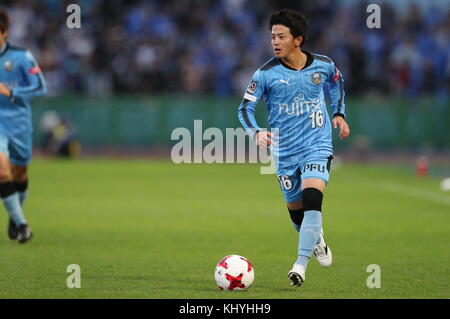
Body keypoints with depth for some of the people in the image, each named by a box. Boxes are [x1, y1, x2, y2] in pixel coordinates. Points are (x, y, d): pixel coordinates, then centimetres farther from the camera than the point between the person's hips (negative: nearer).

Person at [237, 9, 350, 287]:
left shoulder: (323, 65, -3)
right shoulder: (266, 73, -9)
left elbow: (337, 82, 21)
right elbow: (245, 108, -7)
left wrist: (339, 113, 12)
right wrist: (256, 132, -25)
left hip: (318, 145, -1)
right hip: (284, 151, 1)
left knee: (312, 198, -23)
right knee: (295, 208, 10)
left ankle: (301, 265, -22)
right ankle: (316, 240, 45)